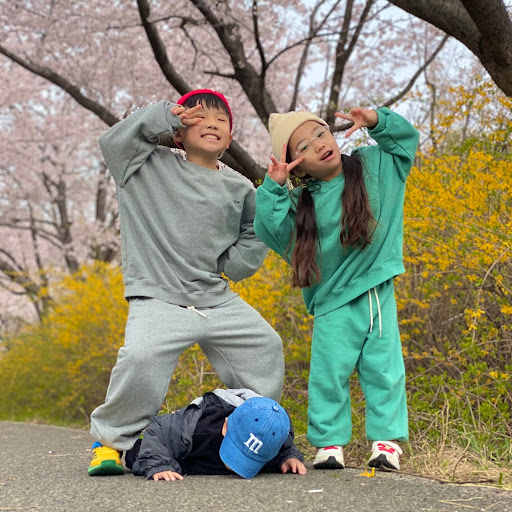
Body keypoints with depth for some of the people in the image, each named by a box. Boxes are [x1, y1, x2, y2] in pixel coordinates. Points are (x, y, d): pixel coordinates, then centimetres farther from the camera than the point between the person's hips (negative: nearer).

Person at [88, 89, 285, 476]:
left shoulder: (238, 188, 12)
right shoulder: (152, 166, 3)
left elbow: (254, 234, 22)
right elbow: (114, 142, -11)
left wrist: (231, 265, 5)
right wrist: (165, 116, -11)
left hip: (218, 299, 5)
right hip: (159, 299, -5)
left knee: (266, 346, 3)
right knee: (141, 358, -29)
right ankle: (111, 439, -6)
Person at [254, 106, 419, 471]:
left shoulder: (375, 166, 4)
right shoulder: (301, 205, -2)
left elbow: (406, 139, 15)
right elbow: (270, 228, -11)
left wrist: (377, 122, -1)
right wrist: (274, 187, -17)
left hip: (378, 294, 1)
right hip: (334, 303, -1)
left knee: (385, 371, 2)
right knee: (329, 374, -4)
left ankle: (387, 440, 11)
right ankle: (330, 442, 8)